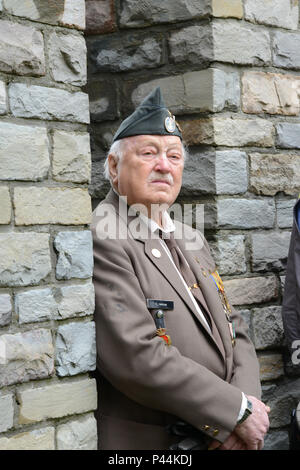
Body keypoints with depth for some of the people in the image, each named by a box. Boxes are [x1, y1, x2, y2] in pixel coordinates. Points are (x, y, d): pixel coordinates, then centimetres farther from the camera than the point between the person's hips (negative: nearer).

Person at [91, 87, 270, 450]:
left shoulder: (192, 240, 11)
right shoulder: (100, 241, -17)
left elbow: (234, 332, 9)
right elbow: (135, 357, -26)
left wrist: (248, 408, -10)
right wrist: (239, 410, -19)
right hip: (146, 444, -7)